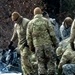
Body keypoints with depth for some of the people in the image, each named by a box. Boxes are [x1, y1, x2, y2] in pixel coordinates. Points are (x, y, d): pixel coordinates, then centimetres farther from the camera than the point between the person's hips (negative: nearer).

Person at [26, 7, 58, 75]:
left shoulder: (30, 23, 4)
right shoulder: (46, 21, -4)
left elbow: (29, 37, 6)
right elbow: (52, 33, -5)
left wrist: (31, 47, 15)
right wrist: (55, 43, 4)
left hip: (37, 46, 2)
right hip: (47, 44, -2)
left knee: (41, 63, 9)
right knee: (51, 61, 8)